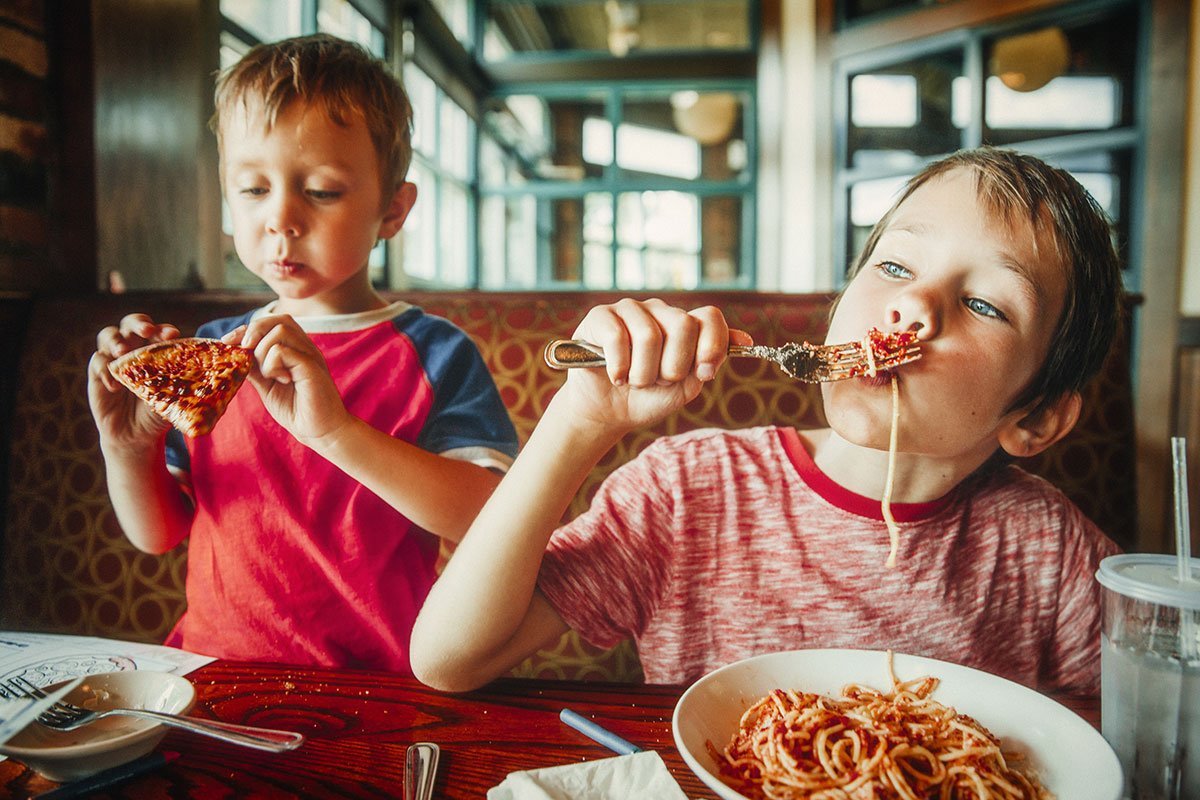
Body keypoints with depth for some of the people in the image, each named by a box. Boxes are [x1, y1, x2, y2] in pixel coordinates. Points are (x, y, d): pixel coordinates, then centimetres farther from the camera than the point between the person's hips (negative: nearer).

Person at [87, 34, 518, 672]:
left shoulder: (432, 354, -7)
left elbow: (491, 519, -20)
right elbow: (157, 535, 13)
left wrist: (335, 430, -29)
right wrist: (128, 449, -8)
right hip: (207, 675, 5)